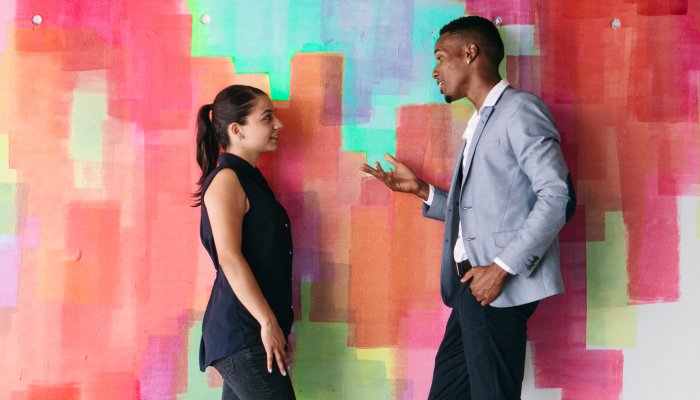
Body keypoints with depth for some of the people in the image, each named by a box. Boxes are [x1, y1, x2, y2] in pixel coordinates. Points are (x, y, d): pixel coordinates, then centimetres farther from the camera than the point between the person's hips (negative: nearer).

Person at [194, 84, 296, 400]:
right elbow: (229, 258, -20)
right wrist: (268, 322, -21)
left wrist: (274, 323, 18)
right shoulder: (226, 179, -11)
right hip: (241, 332, -9)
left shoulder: (249, 178, 16)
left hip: (249, 330, 9)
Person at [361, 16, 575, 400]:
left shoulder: (520, 109, -6)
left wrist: (502, 267, -20)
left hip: (500, 288, -9)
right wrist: (421, 189, 14)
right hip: (472, 286, 9)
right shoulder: (478, 123, 22)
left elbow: (558, 197, -15)